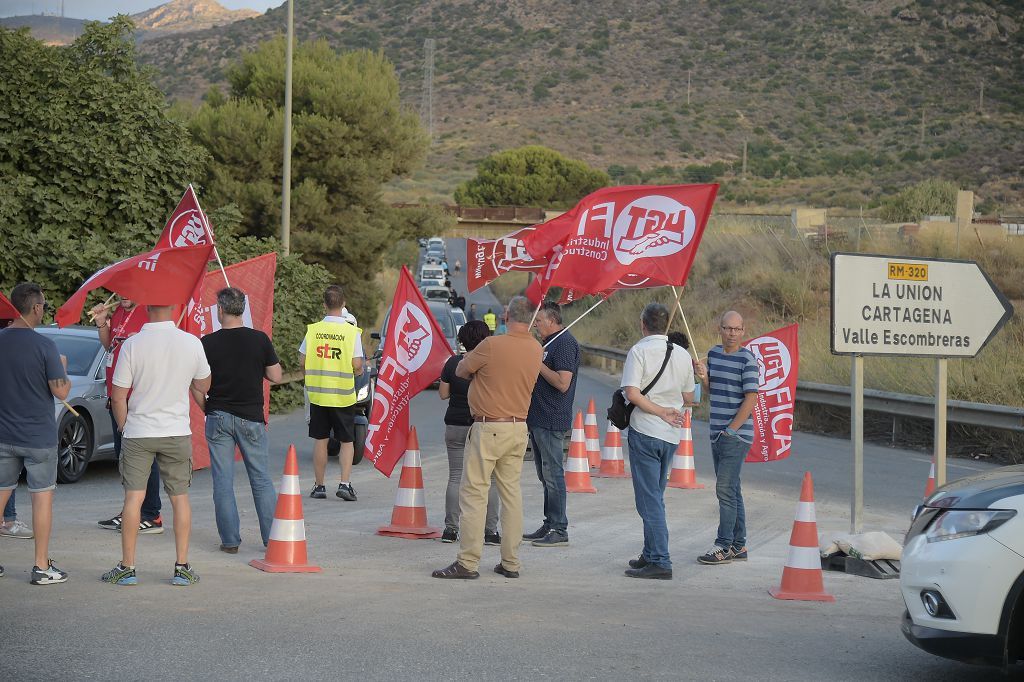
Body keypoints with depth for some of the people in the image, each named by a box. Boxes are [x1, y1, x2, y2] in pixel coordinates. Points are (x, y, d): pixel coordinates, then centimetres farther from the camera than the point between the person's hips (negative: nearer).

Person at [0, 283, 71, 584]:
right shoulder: (44, 345, -15)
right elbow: (61, 391, -14)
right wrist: (62, 367, 4)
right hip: (39, 436, -4)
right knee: (42, 497, 4)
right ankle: (41, 566, 6)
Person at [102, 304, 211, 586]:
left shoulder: (132, 344, -11)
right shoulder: (192, 343, -6)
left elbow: (118, 396, -7)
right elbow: (203, 387, 8)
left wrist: (123, 427, 8)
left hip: (138, 433, -1)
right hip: (177, 432, 1)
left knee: (133, 497, 4)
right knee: (180, 497, 9)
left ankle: (127, 567, 7)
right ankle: (182, 567, 10)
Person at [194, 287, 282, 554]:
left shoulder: (208, 343, -6)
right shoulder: (259, 339, -5)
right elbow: (275, 376, 1)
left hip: (218, 418, -1)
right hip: (251, 417, 1)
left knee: (223, 481, 5)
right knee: (261, 479, 9)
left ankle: (230, 540, 5)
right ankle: (273, 537, 8)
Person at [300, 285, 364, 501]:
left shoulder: (313, 330, -3)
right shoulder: (351, 332, -9)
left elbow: (302, 361, 1)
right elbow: (357, 365, -12)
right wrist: (358, 370, 12)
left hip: (317, 393, 2)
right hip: (343, 394, -2)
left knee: (320, 440, 11)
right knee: (347, 441, 8)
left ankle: (319, 486, 15)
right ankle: (345, 483, -3)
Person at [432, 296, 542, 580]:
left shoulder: (492, 345, -15)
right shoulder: (536, 350, 3)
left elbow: (461, 371, -1)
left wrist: (478, 371, 18)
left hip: (489, 428, -6)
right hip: (519, 428, 6)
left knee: (474, 493, -3)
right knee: (512, 493, 11)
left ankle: (468, 562, -6)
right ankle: (511, 562, 12)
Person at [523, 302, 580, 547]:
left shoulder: (565, 343, -15)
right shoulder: (549, 342, 17)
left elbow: (563, 383, -23)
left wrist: (538, 363, -16)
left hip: (551, 421, -10)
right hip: (537, 418, 10)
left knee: (553, 474, -7)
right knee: (546, 475, 14)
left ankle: (559, 530, -4)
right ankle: (549, 525, 21)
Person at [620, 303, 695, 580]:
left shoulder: (639, 351, -10)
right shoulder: (683, 356, 7)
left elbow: (632, 394, -19)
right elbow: (688, 397, 13)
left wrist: (661, 412, -11)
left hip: (644, 432, -6)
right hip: (671, 434, 6)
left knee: (649, 499, -5)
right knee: (655, 497, 18)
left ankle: (660, 562, -9)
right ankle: (651, 554, 23)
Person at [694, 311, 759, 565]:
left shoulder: (747, 359, -11)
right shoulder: (714, 353, 11)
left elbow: (750, 399, -15)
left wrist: (730, 430, -15)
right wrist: (704, 377, -1)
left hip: (737, 435, -8)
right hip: (718, 435, 8)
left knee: (725, 489, -10)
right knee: (730, 490, 11)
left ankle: (724, 546, -7)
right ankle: (738, 546, 17)